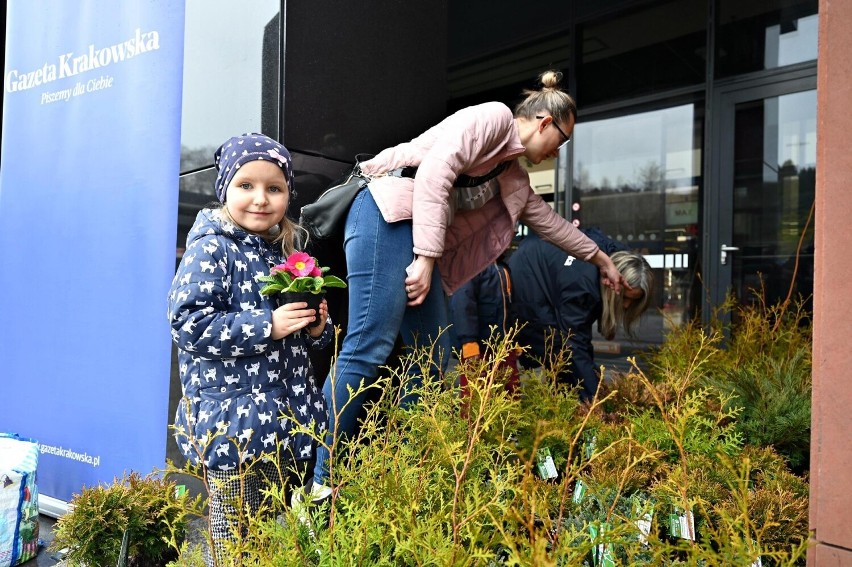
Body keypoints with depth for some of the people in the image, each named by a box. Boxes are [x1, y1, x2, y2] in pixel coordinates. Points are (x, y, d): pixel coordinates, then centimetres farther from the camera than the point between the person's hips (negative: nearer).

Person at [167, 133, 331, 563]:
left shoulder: (284, 253, 11)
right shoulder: (211, 249, -11)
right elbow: (187, 321, -21)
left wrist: (317, 327, -2)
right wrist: (267, 326, -24)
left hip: (287, 417, 7)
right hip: (233, 421, -7)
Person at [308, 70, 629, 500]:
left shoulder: (514, 177, 29)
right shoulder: (495, 117, 3)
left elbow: (548, 219, 42)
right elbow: (435, 169, -12)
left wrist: (599, 257, 53)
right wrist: (427, 256, -18)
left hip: (422, 248, 10)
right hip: (390, 212, -10)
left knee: (433, 357, 4)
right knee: (370, 345, -17)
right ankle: (318, 481, -14)